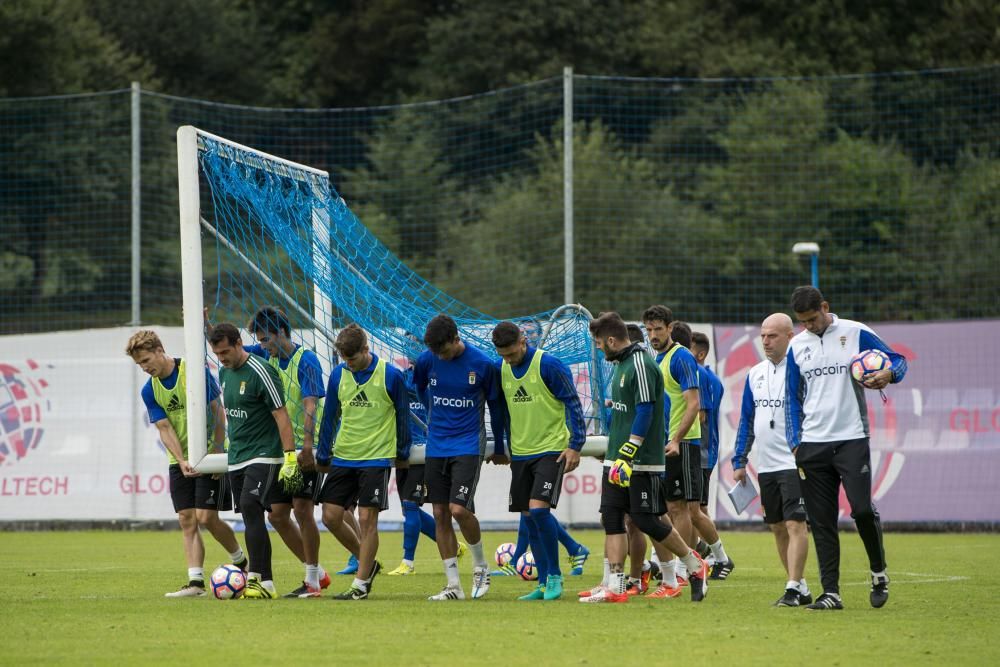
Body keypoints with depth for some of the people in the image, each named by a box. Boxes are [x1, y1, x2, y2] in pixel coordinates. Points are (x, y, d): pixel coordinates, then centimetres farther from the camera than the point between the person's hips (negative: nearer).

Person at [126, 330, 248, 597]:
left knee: (206, 517, -10)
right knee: (187, 521, -3)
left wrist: (217, 454, -13)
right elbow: (165, 429, -4)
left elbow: (218, 412, -10)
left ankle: (241, 562, 12)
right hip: (180, 461, 5)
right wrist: (182, 461, -19)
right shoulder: (149, 390, 0)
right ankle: (195, 582, -5)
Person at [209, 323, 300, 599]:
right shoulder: (224, 372, 11)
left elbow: (281, 415, -15)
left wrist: (290, 458, -20)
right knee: (251, 520, 5)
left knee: (251, 508, -20)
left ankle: (257, 580, -22)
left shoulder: (260, 372, -14)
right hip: (236, 459, 8)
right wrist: (228, 448, 25)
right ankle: (265, 583, 8)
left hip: (263, 455, -8)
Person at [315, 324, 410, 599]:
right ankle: (368, 563, 21)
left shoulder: (390, 375, -8)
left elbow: (403, 415, 3)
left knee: (367, 519, -6)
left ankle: (361, 584, 2)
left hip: (376, 459, -5)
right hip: (343, 457, 5)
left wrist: (402, 453, 6)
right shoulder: (338, 375, 3)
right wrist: (323, 456, 12)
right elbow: (330, 416, 12)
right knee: (331, 516, 0)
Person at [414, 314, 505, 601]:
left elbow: (495, 406, 3)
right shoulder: (426, 361, -2)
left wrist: (499, 448, 12)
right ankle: (453, 585, 8)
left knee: (459, 509, -17)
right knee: (440, 514, 1)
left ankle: (480, 566, 7)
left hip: (468, 445, -4)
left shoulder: (482, 364, -9)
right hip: (435, 447, 4)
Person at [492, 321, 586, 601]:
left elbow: (573, 403, -9)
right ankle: (544, 584, 13)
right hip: (520, 452, 6)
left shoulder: (549, 365, -12)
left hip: (551, 449, -6)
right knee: (528, 516, 5)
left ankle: (554, 576, -7)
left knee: (539, 508, -20)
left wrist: (575, 446, -12)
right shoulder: (501, 370, 6)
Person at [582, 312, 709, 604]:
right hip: (617, 459, 9)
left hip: (642, 462, -9)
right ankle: (615, 587, 0)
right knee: (611, 519, 1)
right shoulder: (622, 363, 15)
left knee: (647, 521, -6)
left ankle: (695, 566, 12)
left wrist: (627, 453, -24)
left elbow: (645, 411, -21)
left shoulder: (641, 364, -15)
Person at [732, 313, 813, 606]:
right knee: (777, 527, 10)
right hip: (765, 466, 7)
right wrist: (739, 461, 15)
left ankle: (793, 589, -13)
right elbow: (747, 420, 19)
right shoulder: (755, 374, 13)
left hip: (794, 464, -7)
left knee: (795, 524, -12)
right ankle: (801, 588, 18)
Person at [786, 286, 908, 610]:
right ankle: (831, 592, 4)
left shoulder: (856, 333, 1)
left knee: (862, 508, -14)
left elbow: (898, 361, 5)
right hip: (813, 444, 4)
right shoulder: (797, 346, 11)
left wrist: (888, 374, -19)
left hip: (852, 438, -4)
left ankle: (879, 572, 10)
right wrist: (795, 443, 7)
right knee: (821, 522, 1)